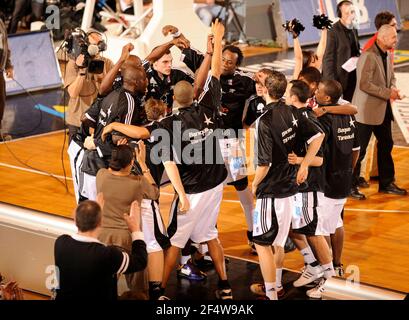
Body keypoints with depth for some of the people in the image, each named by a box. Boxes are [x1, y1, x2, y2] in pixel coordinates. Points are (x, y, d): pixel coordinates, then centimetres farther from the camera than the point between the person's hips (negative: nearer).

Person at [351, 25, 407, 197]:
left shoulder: (387, 55, 9)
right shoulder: (368, 56, -21)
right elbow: (364, 84, -26)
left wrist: (393, 89, -1)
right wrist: (388, 93, -22)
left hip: (383, 110, 9)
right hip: (367, 111, -9)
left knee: (386, 145, 16)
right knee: (359, 150, -1)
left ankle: (387, 183, 27)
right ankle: (350, 185, 10)